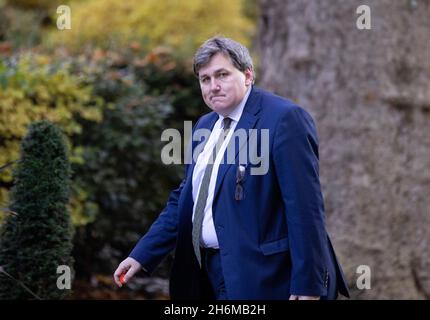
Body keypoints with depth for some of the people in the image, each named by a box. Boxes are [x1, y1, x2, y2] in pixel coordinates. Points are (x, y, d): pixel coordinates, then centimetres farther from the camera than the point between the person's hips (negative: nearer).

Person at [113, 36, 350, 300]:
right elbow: (184, 200, 19)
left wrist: (308, 286, -20)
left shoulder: (285, 119, -12)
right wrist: (142, 255, 10)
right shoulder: (205, 127, 14)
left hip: (264, 279, -7)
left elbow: (305, 206, -17)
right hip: (212, 274, 7)